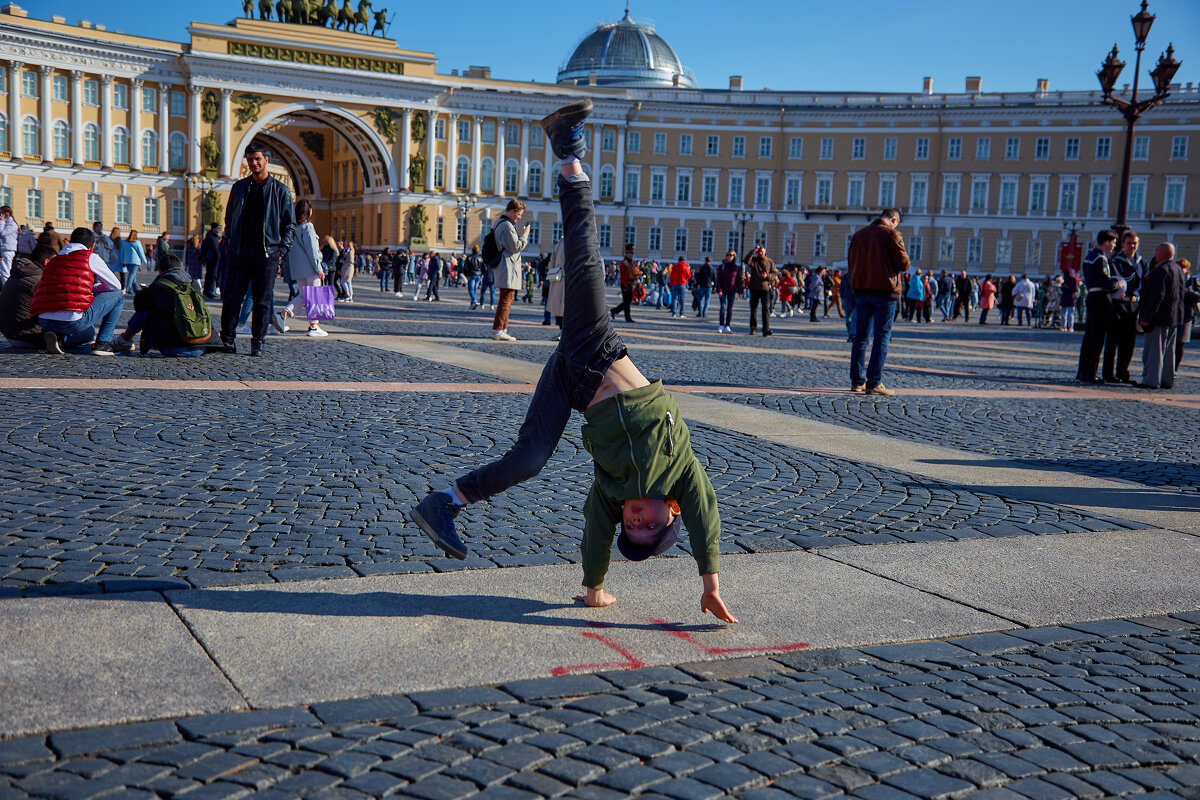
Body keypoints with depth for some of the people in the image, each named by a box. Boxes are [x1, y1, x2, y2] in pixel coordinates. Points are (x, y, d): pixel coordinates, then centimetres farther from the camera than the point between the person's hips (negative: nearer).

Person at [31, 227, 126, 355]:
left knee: (90, 334, 38)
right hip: (74, 321, -7)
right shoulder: (91, 258, 7)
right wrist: (94, 289, 32)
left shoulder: (53, 261, 25)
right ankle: (103, 343, 6)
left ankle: (58, 338, 5)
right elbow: (116, 285, 14)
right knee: (118, 296, 15)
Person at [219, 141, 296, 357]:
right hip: (239, 250, 2)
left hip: (267, 252, -2)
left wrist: (281, 251, -5)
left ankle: (257, 342, 7)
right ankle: (228, 338, 8)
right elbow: (229, 219, 18)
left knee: (262, 300, 0)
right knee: (232, 296, -1)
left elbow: (289, 225, 6)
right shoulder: (239, 187, 13)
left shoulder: (280, 190, 6)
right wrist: (228, 245, 6)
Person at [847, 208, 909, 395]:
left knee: (860, 336, 9)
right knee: (882, 336, -3)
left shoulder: (859, 234, 13)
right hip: (884, 290, -6)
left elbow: (851, 263, 15)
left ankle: (857, 381, 9)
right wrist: (900, 267, 12)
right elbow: (903, 263, -8)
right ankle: (874, 383, -8)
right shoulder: (891, 234, -6)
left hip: (861, 290, 6)